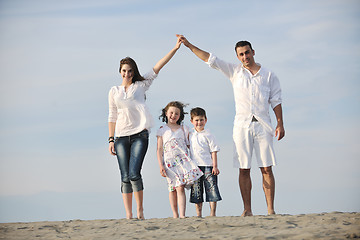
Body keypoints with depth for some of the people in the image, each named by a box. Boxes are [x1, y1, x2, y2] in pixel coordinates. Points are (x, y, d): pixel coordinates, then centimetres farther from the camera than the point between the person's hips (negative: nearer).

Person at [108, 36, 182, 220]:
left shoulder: (141, 86, 9)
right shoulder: (114, 91, 13)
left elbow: (157, 68, 2)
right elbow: (112, 116, 15)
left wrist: (174, 49, -5)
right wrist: (111, 139, 8)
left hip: (139, 135, -2)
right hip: (121, 137, 2)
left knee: (134, 174, -15)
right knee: (125, 177, -2)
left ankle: (140, 210, -1)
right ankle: (129, 215, 0)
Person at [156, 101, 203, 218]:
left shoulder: (184, 129, 13)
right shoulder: (162, 130, 9)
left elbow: (189, 146, 16)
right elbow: (159, 149, 6)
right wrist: (161, 166, -3)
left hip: (183, 160, 0)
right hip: (169, 162, 0)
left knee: (180, 187, -12)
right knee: (172, 189, 2)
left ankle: (182, 214, -19)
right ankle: (175, 214, 10)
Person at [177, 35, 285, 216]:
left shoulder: (269, 75, 9)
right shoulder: (234, 72, 11)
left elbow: (276, 101, 9)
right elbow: (210, 59, 10)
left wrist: (280, 124, 0)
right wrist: (189, 46, 5)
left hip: (263, 125, -1)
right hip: (242, 125, 1)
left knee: (267, 169, -4)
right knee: (244, 169, -2)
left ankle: (270, 210, -4)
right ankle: (247, 210, 1)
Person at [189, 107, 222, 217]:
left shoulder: (208, 135, -3)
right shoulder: (190, 134, 10)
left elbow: (214, 151, -4)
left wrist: (215, 166, -11)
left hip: (208, 166, -4)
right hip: (195, 166, 4)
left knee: (212, 189, -7)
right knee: (196, 192, 4)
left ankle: (212, 213, -2)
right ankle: (198, 214, 10)